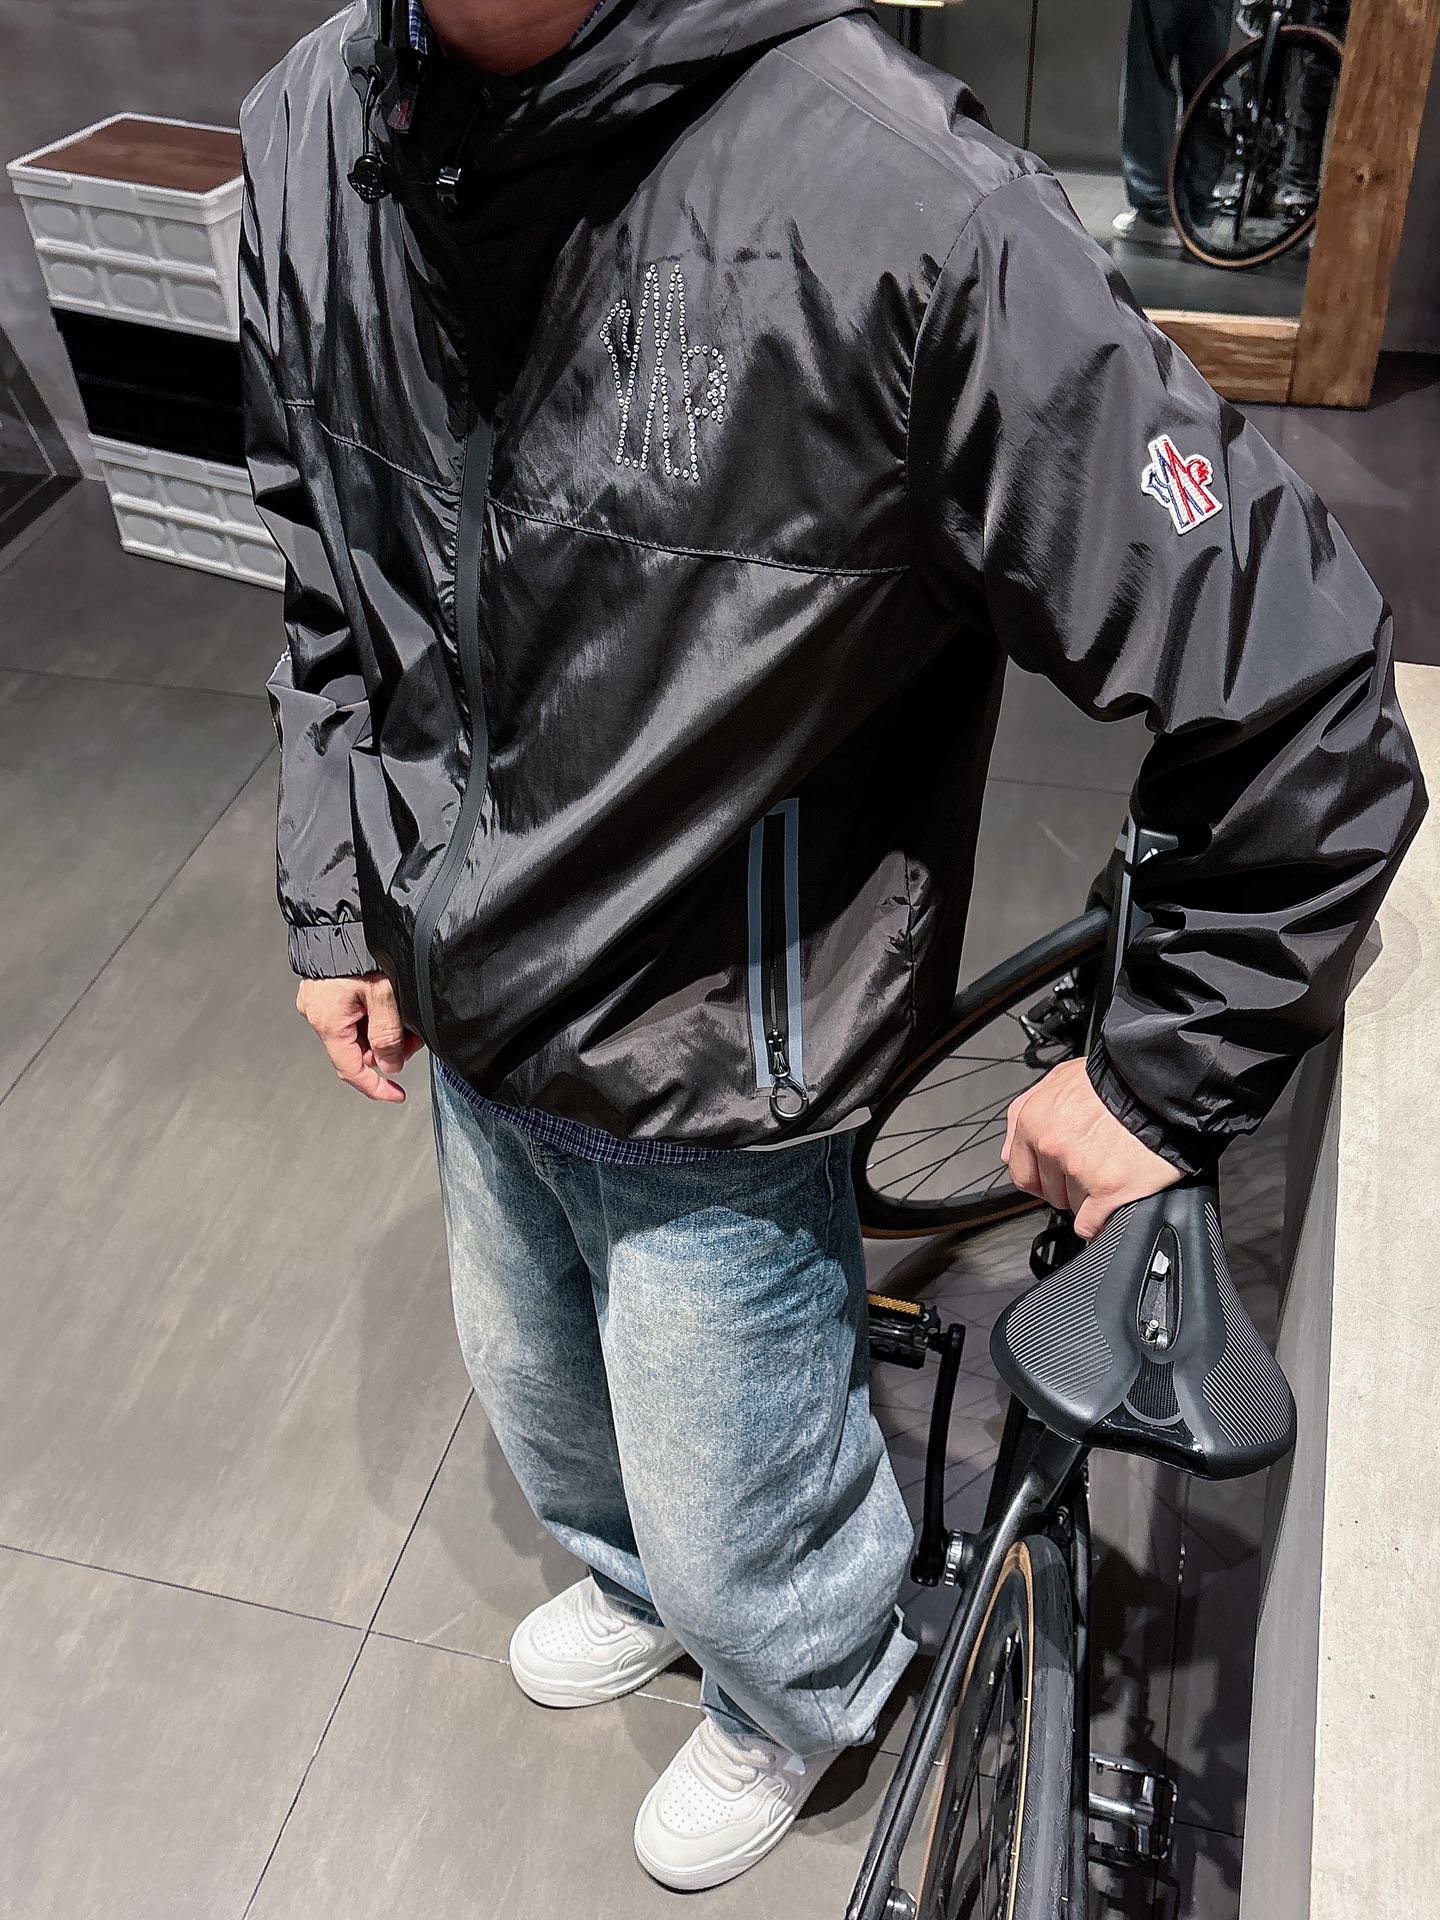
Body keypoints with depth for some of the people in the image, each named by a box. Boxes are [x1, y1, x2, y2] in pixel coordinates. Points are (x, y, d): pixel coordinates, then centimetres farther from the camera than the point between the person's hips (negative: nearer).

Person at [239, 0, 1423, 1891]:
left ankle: (799, 1701, 58)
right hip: (466, 1021, 6)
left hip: (715, 1088, -5)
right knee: (539, 1391, 32)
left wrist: (1161, 1082, -14)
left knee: (743, 1529, 19)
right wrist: (336, 909, 9)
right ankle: (634, 1581, 68)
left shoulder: (907, 209, -31)